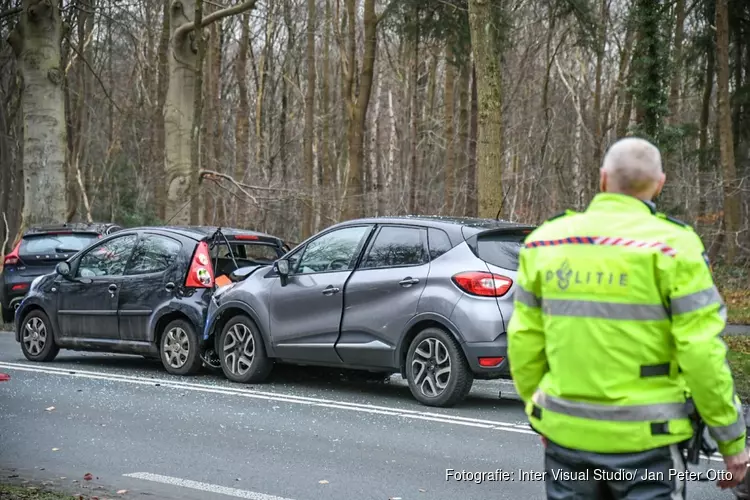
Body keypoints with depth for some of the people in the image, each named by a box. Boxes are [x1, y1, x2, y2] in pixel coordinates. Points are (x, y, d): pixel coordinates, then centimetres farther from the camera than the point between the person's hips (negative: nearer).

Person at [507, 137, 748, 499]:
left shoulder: (545, 242, 2)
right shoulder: (671, 247, -11)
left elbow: (524, 341, 6)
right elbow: (701, 354, -12)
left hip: (567, 433, 4)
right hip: (645, 440, -4)